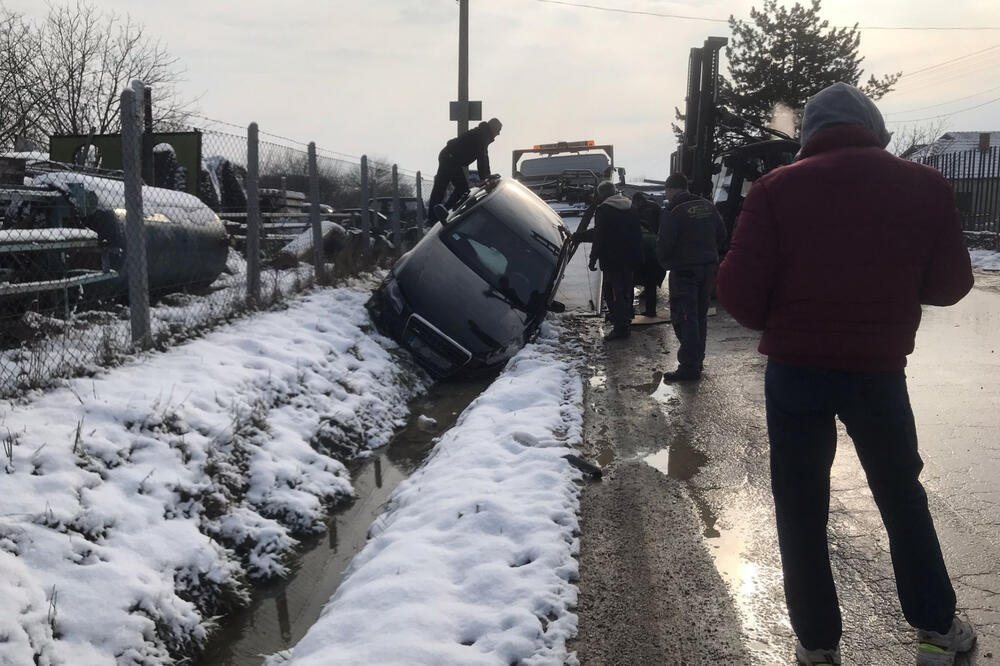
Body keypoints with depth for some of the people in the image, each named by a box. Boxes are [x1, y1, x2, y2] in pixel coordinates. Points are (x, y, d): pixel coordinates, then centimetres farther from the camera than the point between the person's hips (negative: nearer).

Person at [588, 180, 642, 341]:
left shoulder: (603, 210, -10)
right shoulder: (630, 208, 12)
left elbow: (598, 237, -13)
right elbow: (638, 234, 14)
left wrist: (593, 258, -7)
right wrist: (637, 256, 18)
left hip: (612, 260, -7)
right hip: (629, 259, 7)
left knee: (613, 293, -5)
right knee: (626, 291, 18)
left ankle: (620, 327, -9)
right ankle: (626, 323, 29)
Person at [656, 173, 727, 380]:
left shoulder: (672, 212, -13)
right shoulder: (707, 206, 9)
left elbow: (665, 244, -16)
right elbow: (722, 236, 12)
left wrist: (665, 262, 3)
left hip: (684, 271, -7)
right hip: (708, 268, 7)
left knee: (684, 318, -4)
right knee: (700, 315, 16)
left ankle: (689, 366, -4)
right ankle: (698, 360, 24)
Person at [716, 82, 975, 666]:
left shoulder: (777, 189, -8)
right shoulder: (926, 187, -1)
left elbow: (739, 291, -11)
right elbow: (950, 285, 5)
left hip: (796, 369, -1)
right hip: (879, 369, 2)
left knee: (802, 505, 13)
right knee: (902, 493, 22)